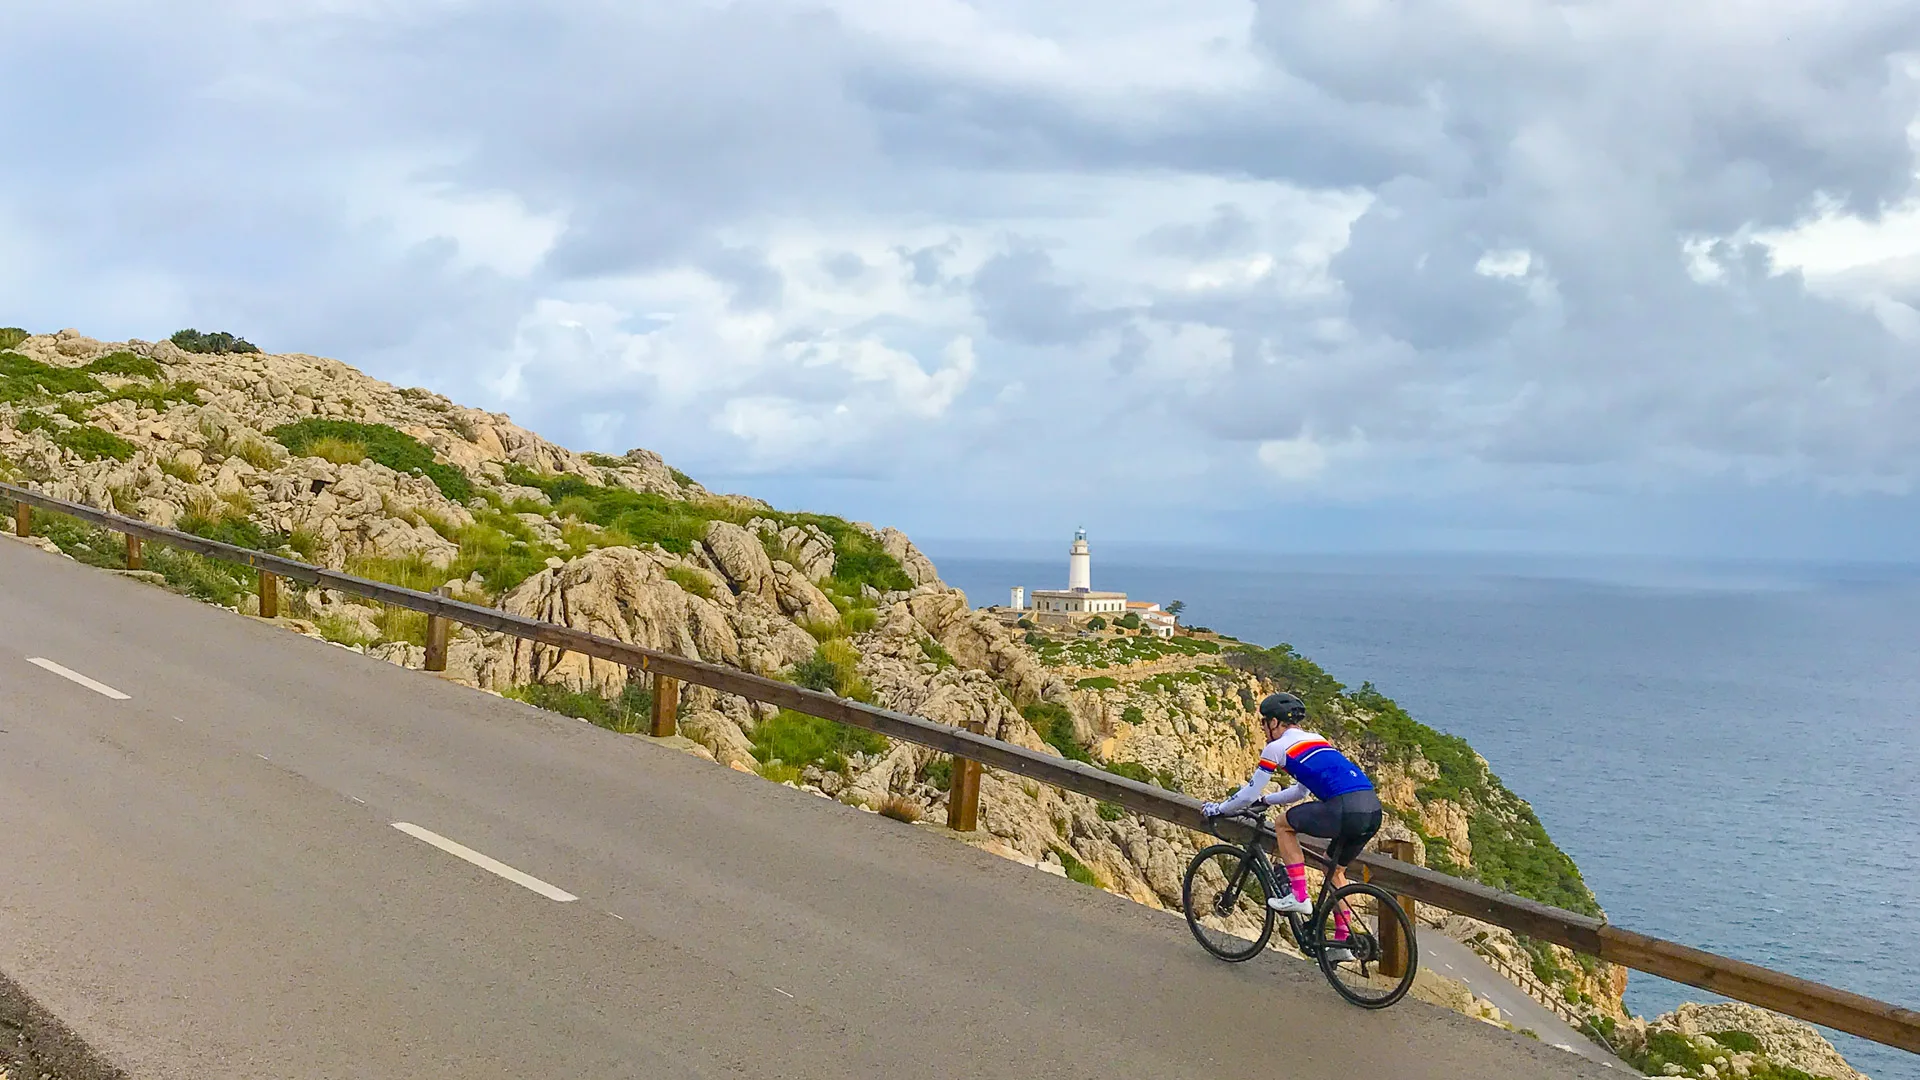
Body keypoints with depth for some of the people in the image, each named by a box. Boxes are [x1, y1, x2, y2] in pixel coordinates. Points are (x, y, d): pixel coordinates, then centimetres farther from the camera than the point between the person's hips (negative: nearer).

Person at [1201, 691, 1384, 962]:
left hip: (1345, 810, -8)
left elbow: (1249, 794, 12)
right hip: (1373, 809, 8)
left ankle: (1299, 896, 9)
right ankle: (1342, 942, 25)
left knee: (1283, 825, 14)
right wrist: (1266, 800, 50)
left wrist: (1217, 809, 27)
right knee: (1336, 871, 26)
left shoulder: (1277, 747, 7)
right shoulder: (1316, 739, 30)